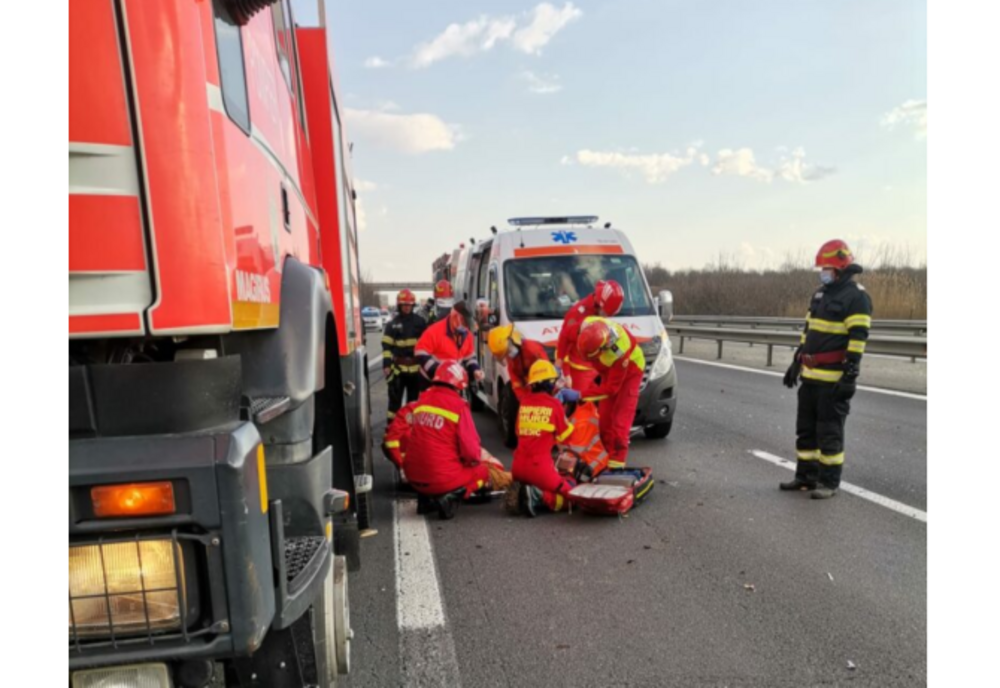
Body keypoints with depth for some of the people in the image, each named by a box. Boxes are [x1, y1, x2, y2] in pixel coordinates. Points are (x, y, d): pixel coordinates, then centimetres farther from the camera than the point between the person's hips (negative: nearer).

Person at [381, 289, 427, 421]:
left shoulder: (420, 322, 3)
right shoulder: (392, 324, 1)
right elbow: (386, 345, -2)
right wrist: (386, 364, -10)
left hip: (416, 366, 1)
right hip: (398, 367, -1)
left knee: (414, 397, 13)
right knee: (395, 398, 1)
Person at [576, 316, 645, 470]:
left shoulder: (619, 351, -45)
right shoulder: (587, 324, -32)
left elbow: (611, 388, -33)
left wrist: (579, 395, -34)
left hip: (629, 372, -6)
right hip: (608, 371, 6)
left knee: (620, 419, -12)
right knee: (604, 416, 7)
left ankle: (616, 463, -7)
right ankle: (606, 455, 17)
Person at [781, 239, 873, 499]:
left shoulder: (856, 297, -10)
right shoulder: (820, 294, 16)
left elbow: (858, 338, -16)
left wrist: (850, 375, -21)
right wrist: (796, 362, 19)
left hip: (834, 377, -8)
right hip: (811, 375, 8)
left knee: (829, 431, -2)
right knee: (805, 427, 12)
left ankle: (829, 482, 9)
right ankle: (806, 475, 23)